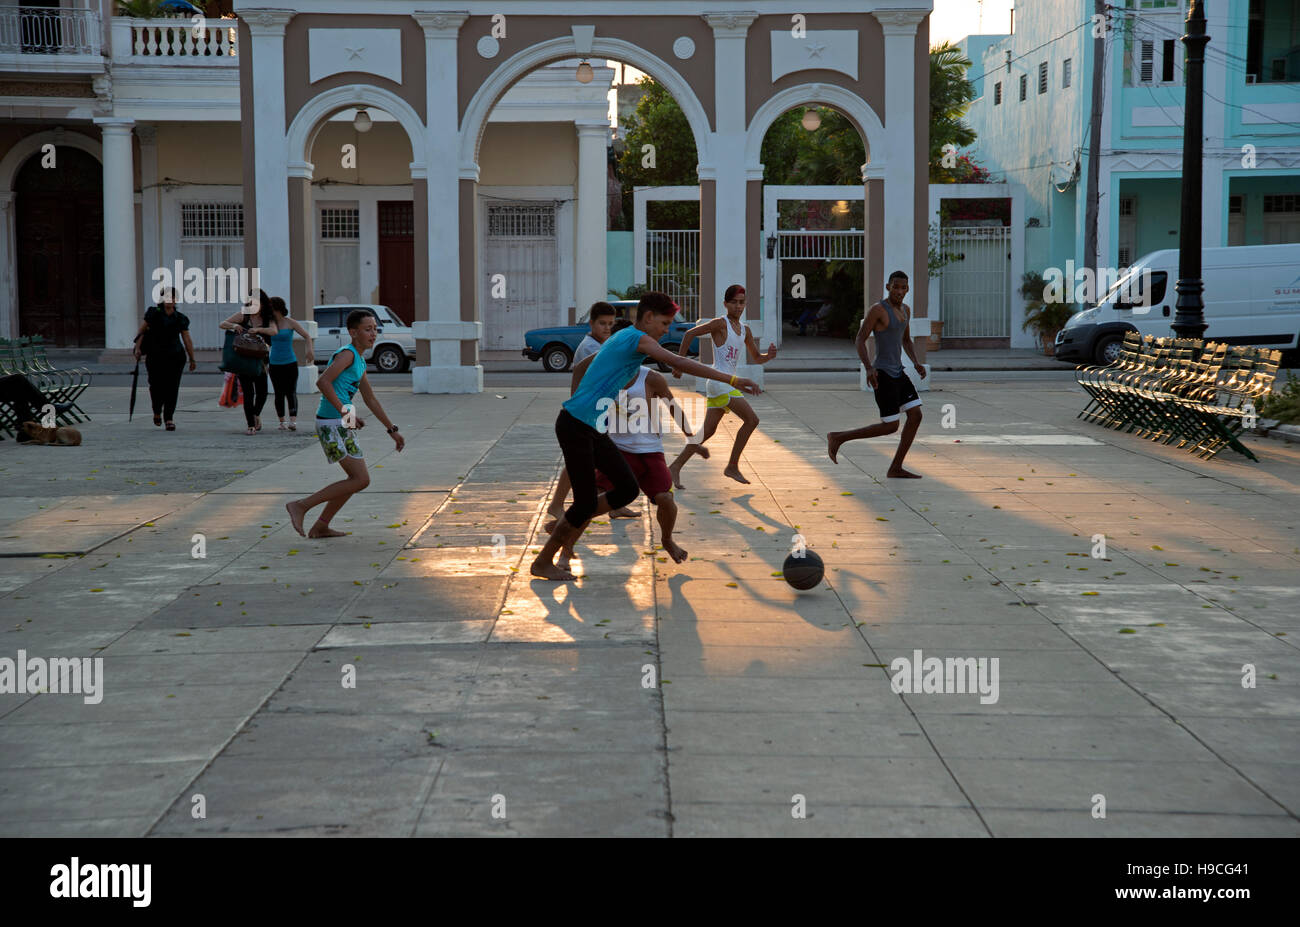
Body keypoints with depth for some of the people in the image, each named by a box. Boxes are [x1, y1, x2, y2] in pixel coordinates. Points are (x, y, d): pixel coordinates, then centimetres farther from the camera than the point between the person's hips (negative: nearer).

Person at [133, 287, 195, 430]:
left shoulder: (180, 318, 9)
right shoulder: (154, 314, 4)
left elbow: (187, 340, 10)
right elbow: (141, 331, 4)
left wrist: (192, 359, 7)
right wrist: (138, 348, -8)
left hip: (176, 357, 1)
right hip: (155, 356, -1)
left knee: (172, 387, -5)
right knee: (156, 386, -2)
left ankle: (169, 418, 0)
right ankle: (157, 412, 26)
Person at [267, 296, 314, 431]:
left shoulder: (290, 322, -3)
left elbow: (307, 336, 0)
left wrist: (310, 349, -18)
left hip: (290, 363, -3)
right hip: (275, 363, 3)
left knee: (291, 392, -14)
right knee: (279, 394, 3)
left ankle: (293, 420, -26)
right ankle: (281, 421, 11)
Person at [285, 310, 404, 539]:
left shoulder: (360, 360, 19)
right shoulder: (347, 354, -11)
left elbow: (370, 399, 27)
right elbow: (322, 382, -25)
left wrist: (392, 430, 29)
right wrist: (345, 412, -25)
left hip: (342, 425, 10)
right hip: (332, 424, -10)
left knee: (358, 479, 17)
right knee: (361, 480, -11)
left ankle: (320, 526, 22)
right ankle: (300, 506, -8)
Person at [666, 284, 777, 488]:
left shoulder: (745, 329, 16)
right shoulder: (721, 324, -7)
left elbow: (755, 358, 23)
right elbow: (690, 334, -9)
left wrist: (769, 356, 0)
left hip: (729, 382, 8)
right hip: (719, 380, -8)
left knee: (708, 430, 8)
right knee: (751, 420, -12)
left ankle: (675, 467, 11)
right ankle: (732, 467, -4)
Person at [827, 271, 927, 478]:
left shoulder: (905, 309, 12)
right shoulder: (877, 309, -14)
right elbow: (860, 340, -15)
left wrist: (916, 363, 7)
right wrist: (868, 368, -27)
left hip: (898, 373, 9)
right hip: (883, 375, -8)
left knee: (915, 416, 1)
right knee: (890, 426, -7)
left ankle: (896, 468, 7)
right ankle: (838, 438, 5)